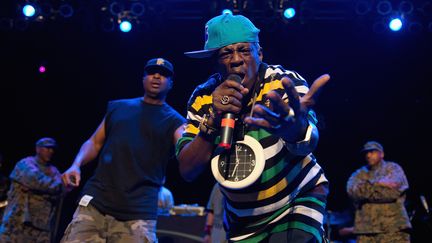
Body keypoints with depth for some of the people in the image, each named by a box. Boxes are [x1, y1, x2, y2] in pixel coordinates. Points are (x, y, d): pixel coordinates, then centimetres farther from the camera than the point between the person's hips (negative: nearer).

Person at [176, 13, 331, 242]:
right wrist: (213, 118, -27)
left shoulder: (286, 82, -18)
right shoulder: (203, 98, -9)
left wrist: (296, 129, -62)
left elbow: (307, 143, -37)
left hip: (299, 198, -3)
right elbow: (187, 171, -13)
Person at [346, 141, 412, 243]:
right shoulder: (359, 174, 19)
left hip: (393, 226, -3)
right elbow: (352, 190, -2)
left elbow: (392, 191, -6)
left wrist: (365, 192, 0)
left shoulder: (393, 168, 11)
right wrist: (377, 184, -8)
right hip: (366, 228, 3)